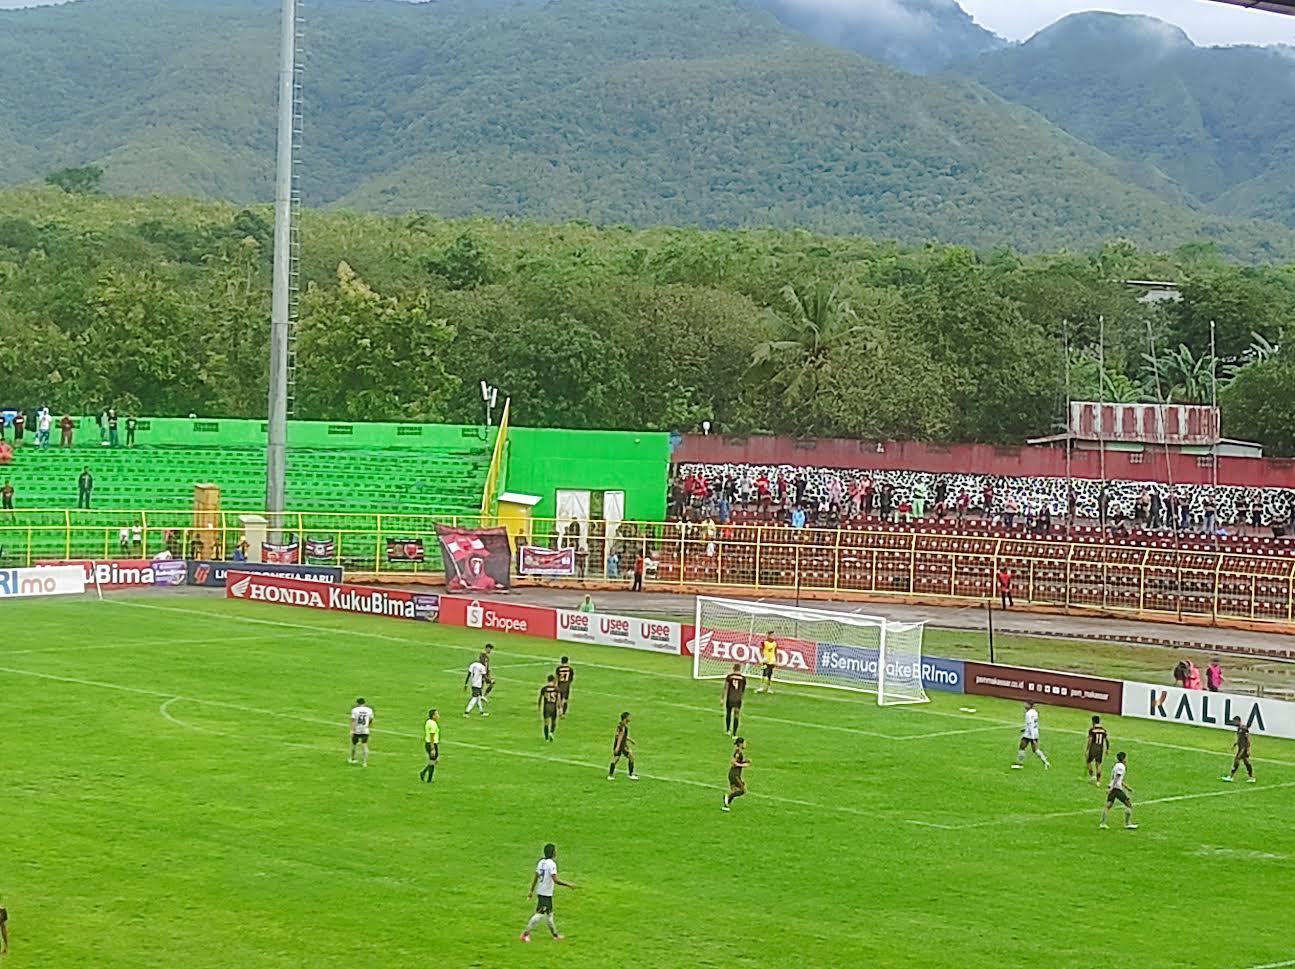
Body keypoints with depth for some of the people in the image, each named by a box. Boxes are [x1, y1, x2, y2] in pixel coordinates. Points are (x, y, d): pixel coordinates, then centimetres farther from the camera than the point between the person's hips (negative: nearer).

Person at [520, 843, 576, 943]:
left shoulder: (541, 862, 8)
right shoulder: (551, 864, -17)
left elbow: (536, 877, 14)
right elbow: (555, 880, -24)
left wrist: (531, 891, 20)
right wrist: (568, 885, -17)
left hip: (540, 892, 9)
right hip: (546, 894, -9)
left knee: (548, 914, 17)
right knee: (540, 914, -7)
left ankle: (555, 934, 28)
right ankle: (526, 933, -8)